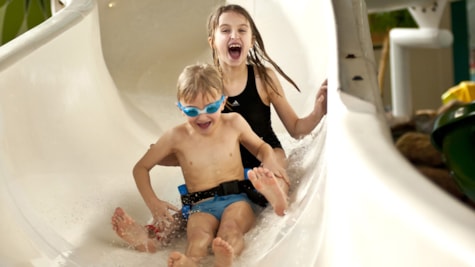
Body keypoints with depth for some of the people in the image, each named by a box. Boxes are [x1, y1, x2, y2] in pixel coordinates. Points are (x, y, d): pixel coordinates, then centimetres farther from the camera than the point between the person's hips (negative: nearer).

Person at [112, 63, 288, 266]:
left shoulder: (234, 124, 8)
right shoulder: (176, 137, 4)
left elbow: (260, 146, 26)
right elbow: (141, 167, 14)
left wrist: (269, 159, 1)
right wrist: (153, 202, 0)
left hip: (236, 199, 1)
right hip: (202, 206, -1)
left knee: (231, 226, -36)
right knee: (199, 233, -37)